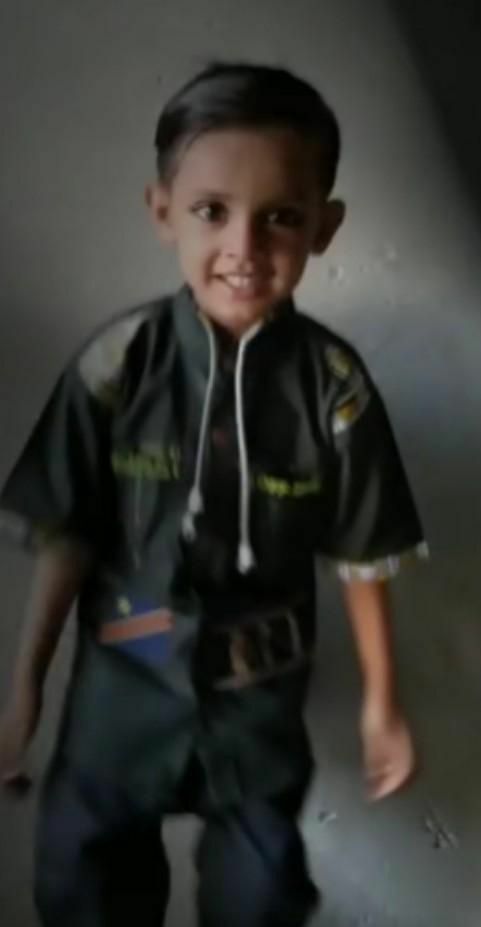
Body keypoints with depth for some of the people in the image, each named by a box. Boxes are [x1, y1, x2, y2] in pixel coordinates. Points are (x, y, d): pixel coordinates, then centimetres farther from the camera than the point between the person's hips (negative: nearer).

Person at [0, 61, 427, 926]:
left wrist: (380, 702, 1)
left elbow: (362, 558, -7)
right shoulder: (117, 365, -18)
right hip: (126, 673, 0)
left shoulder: (335, 389, -18)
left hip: (259, 688, 0)